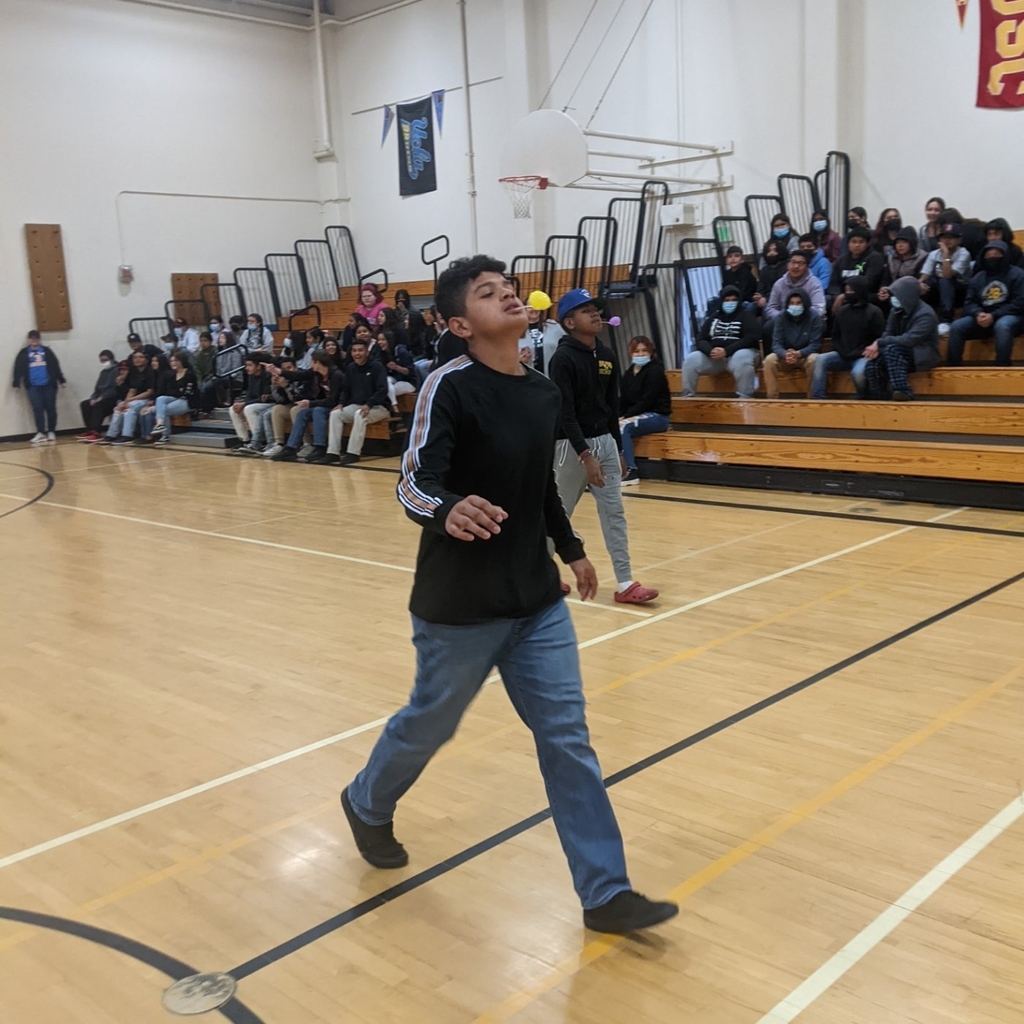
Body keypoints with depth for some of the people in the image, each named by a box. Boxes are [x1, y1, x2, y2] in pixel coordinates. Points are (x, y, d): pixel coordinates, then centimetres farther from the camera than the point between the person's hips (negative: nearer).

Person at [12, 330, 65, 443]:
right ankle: (40, 433, -10)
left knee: (51, 408, 2)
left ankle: (51, 432, 11)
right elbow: (18, 369, 4)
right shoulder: (23, 353, 9)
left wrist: (61, 380, 8)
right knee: (37, 409, -9)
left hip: (48, 384, 1)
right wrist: (17, 384, -4)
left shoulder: (47, 351, 12)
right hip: (33, 386, -1)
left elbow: (55, 366, 12)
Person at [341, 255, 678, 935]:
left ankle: (605, 892, 15)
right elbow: (414, 483, -25)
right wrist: (448, 511, -46)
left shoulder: (545, 393, 5)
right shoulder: (450, 387, -16)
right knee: (430, 724, 14)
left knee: (568, 738, 5)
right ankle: (367, 805, 46)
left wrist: (571, 548, 24)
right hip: (460, 605, -6)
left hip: (538, 601, 6)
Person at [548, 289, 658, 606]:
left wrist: (617, 448, 14)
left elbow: (612, 406, 13)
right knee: (560, 513, 6)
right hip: (573, 445, -6)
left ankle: (625, 584, 5)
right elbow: (565, 413, -21)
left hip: (605, 440, 7)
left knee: (614, 512, 3)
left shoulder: (606, 355, 7)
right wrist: (586, 456, -26)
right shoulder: (562, 359, -15)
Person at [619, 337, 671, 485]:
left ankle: (631, 472, -29)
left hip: (657, 415, -7)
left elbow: (646, 402, -18)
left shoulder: (655, 371, -10)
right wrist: (618, 416, -9)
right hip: (636, 416, 7)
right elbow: (623, 400, 10)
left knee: (623, 426, -30)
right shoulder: (628, 373, 13)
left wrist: (625, 417, -20)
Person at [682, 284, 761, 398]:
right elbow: (701, 340, 8)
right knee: (691, 360, -19)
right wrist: (711, 351, -18)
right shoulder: (713, 317, 17)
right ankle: (687, 397, -14)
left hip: (739, 354, -4)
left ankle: (744, 399, -38)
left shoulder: (746, 315, 5)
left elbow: (752, 338, -11)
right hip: (714, 356, 4)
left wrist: (726, 351, -22)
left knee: (741, 359, -39)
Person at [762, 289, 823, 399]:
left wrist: (798, 354, -37)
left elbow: (815, 345, -17)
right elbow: (776, 343, -13)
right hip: (786, 356, 2)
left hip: (806, 356, -2)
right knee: (769, 359, -28)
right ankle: (772, 399, -25)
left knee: (814, 359, -36)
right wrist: (785, 354, -37)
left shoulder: (814, 316, -13)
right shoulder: (781, 317, -7)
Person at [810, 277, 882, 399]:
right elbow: (836, 336, 18)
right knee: (820, 360, -19)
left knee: (858, 372, -36)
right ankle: (817, 399, -24)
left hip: (863, 356, -5)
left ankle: (863, 399, -6)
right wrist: (842, 352, -1)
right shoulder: (842, 311, 11)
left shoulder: (873, 312, -4)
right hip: (844, 355, 5)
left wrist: (861, 353, -16)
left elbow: (881, 338, -7)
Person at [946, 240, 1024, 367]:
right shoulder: (978, 277, 17)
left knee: (1002, 326, -39)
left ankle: (1003, 368, -36)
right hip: (982, 317, 4)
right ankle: (954, 367, -18)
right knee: (956, 327, -20)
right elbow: (969, 302, 10)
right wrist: (978, 314, -16)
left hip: (1008, 316, -4)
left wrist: (993, 316, -20)